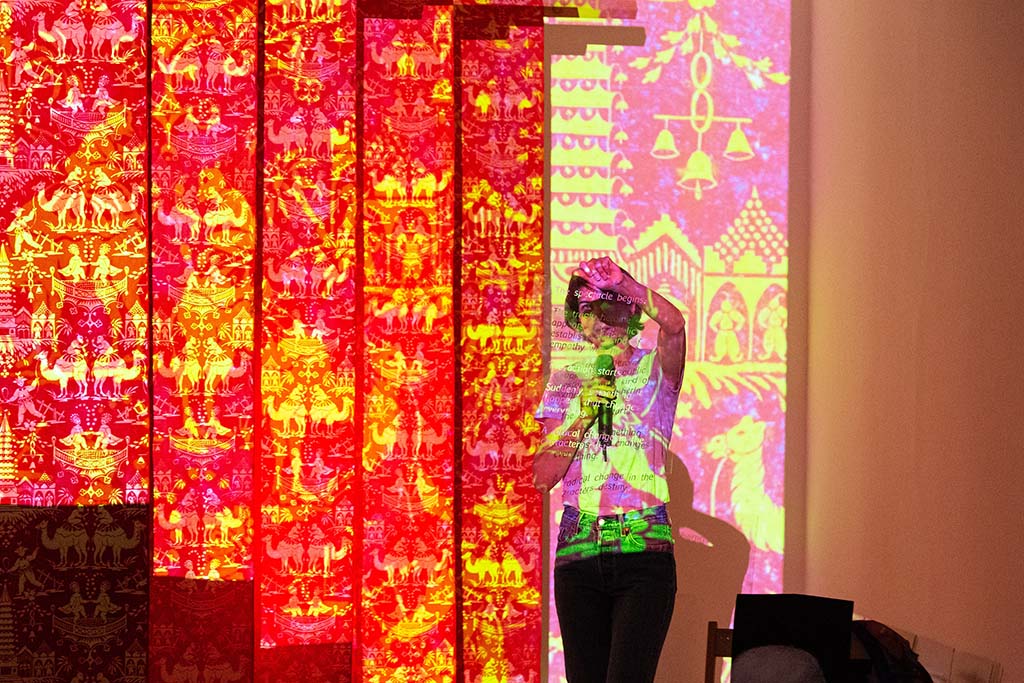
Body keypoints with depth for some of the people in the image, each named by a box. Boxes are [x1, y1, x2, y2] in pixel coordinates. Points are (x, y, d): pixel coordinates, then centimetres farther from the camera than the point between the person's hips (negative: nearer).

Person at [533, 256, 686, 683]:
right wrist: (581, 416, -7)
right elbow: (543, 476, 5)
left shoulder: (654, 371, 4)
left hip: (644, 549, -3)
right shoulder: (567, 381, 13)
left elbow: (673, 323, -20)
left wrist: (617, 279, -29)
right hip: (578, 549, 3)